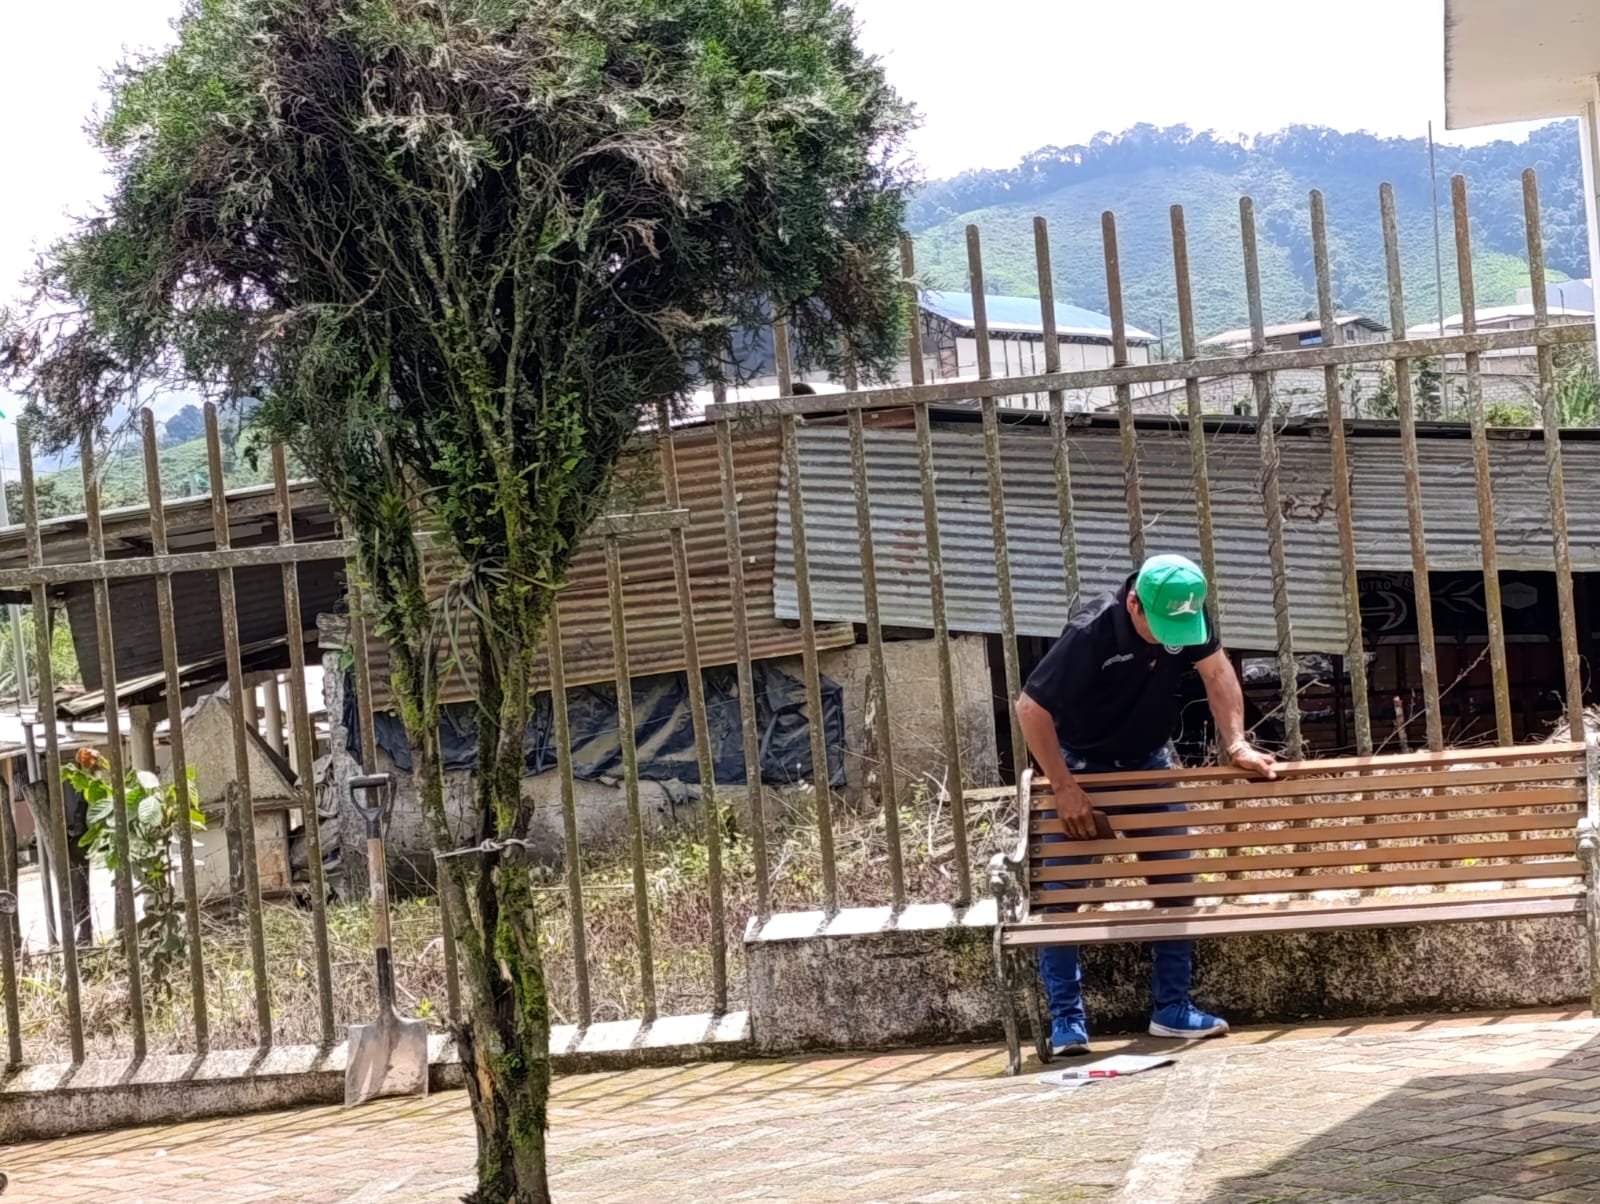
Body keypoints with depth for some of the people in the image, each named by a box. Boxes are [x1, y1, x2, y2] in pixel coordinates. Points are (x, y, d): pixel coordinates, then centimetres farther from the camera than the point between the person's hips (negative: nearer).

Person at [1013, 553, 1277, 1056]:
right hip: (1081, 763, -4)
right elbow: (1031, 707, -28)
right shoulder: (1091, 632, -33)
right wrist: (1065, 789, -27)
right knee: (1062, 892, -8)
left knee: (1176, 883, 1)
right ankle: (1066, 1018, -1)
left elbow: (1217, 671, -4)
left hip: (1149, 760, 5)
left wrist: (1238, 744, -18)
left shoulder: (1191, 616, -19)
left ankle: (1172, 1009, 9)